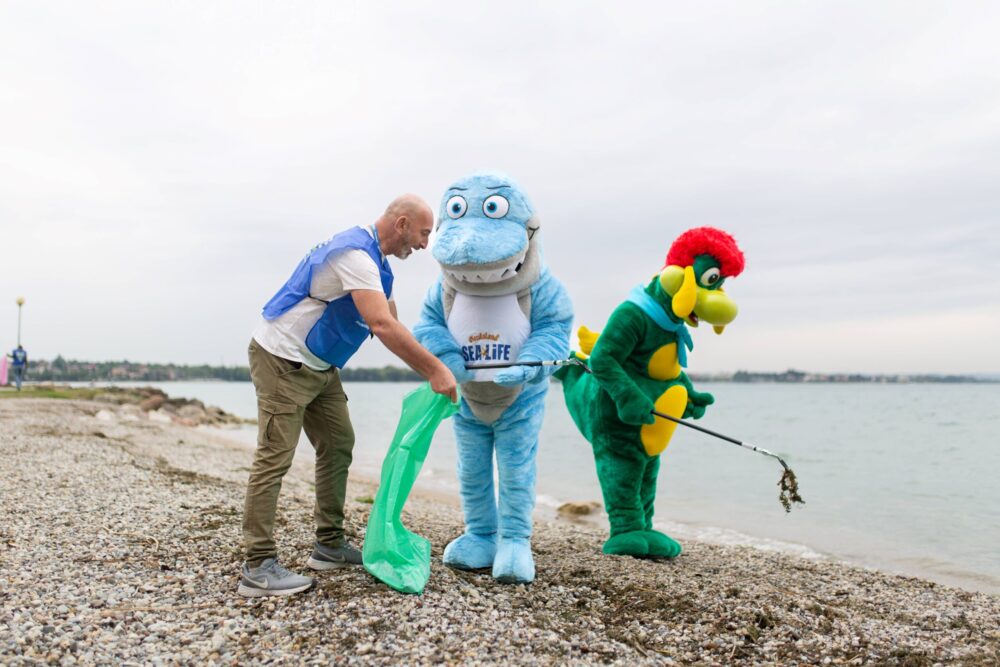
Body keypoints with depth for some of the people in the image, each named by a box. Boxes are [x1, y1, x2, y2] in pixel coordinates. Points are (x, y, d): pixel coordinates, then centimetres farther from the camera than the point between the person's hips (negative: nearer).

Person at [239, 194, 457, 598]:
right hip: (282, 359, -10)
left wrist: (431, 372, 7)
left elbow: (393, 328, 15)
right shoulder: (355, 254, -23)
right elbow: (382, 327, -34)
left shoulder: (376, 262, 10)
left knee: (338, 444, 10)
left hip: (319, 366, 10)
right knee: (275, 457, -10)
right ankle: (257, 567, -7)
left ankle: (330, 545, 17)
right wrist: (435, 369, -30)